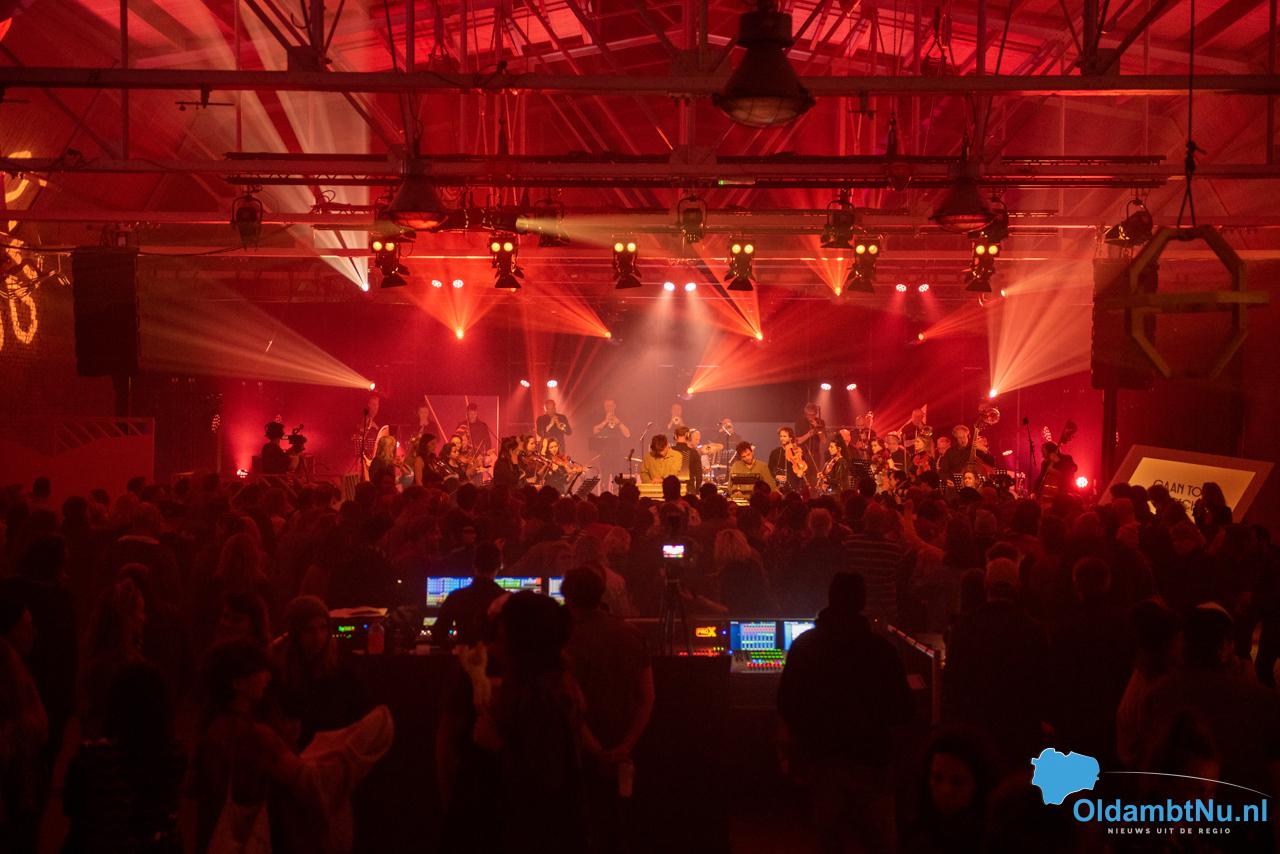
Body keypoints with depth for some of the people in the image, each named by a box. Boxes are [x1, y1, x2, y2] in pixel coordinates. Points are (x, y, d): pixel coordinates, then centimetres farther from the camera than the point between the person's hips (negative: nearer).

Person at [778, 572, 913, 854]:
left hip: (820, 756, 3)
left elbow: (786, 704, 3)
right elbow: (903, 711, -7)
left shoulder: (803, 645, -1)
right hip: (868, 756, -3)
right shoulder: (881, 649, -10)